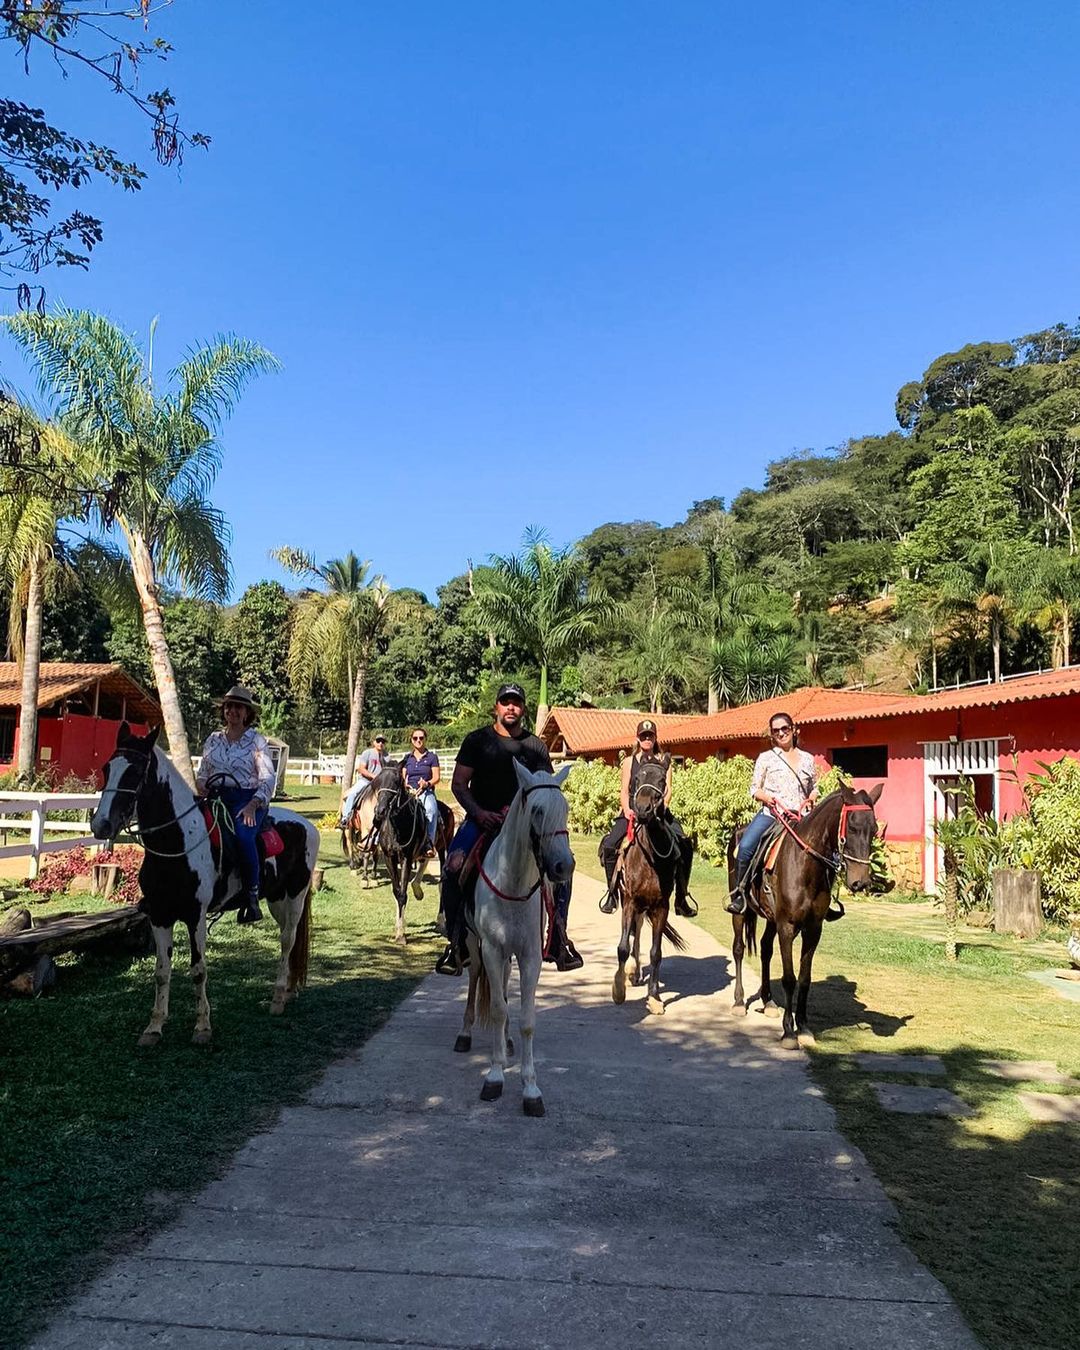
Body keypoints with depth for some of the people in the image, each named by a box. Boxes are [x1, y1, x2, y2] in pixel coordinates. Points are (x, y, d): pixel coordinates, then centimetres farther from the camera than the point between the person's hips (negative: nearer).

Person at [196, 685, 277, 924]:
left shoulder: (257, 740, 3)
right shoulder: (213, 739, 16)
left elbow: (268, 778, -3)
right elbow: (202, 774, 22)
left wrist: (253, 805, -17)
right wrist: (203, 791, -1)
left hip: (247, 798, -4)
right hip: (216, 797, 4)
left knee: (243, 836, -33)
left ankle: (251, 896, -22)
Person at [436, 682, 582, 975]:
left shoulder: (535, 746, 8)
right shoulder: (477, 740, 3)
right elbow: (458, 784, 1)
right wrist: (479, 812, -16)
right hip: (481, 818, -1)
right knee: (454, 867, -27)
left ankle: (559, 943, -1)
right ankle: (456, 944, -13)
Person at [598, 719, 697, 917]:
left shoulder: (664, 761, 12)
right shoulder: (630, 761, 11)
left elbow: (668, 789, 3)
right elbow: (624, 790, 6)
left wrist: (663, 806, -17)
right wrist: (627, 809, -12)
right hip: (633, 810, 0)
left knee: (684, 846, -19)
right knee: (608, 845, -20)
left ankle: (682, 895, -5)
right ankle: (612, 891, -4)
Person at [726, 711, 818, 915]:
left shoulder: (808, 759, 16)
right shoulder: (766, 758, 10)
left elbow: (814, 789, 26)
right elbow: (754, 789, 9)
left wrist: (812, 798, 3)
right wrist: (765, 797, -12)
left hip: (799, 817, 2)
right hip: (770, 814, -2)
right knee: (745, 848, -27)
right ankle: (739, 894, -11)